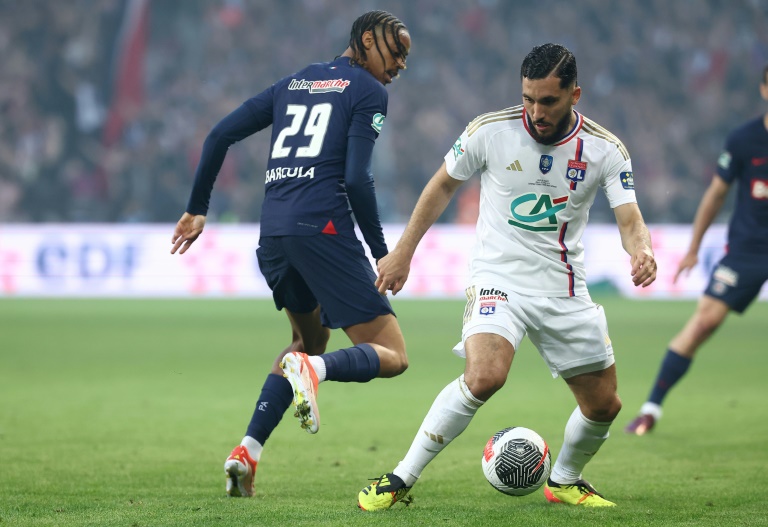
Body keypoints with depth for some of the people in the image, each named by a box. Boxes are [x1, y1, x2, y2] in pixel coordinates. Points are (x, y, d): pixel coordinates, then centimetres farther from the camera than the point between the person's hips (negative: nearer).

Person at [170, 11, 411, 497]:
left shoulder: (294, 83, 23)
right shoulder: (368, 91, 3)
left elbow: (220, 135, 17)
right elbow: (357, 179, -9)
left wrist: (198, 209, 24)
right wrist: (383, 253, -4)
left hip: (273, 234, 7)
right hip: (323, 228, -7)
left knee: (311, 339, 28)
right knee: (393, 356, -2)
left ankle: (247, 452, 12)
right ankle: (312, 368, -34)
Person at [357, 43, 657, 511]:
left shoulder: (605, 150, -6)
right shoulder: (491, 131, -9)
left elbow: (630, 220, -10)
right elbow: (444, 184, 6)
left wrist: (642, 251, -34)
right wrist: (404, 252, 8)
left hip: (565, 292, 3)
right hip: (499, 279, -3)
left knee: (604, 405, 6)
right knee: (484, 377, -29)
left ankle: (565, 481, 36)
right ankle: (401, 479, -17)